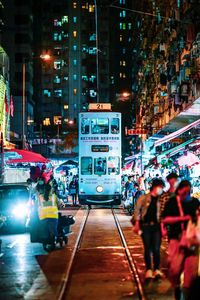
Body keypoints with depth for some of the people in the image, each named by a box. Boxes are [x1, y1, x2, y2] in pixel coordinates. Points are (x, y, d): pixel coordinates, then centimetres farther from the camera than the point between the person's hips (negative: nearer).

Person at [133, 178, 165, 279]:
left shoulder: (160, 200, 13)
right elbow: (137, 210, 2)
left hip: (156, 226, 2)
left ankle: (157, 270, 0)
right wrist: (137, 224, -5)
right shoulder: (144, 198, 5)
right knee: (148, 249, -1)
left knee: (156, 249, -8)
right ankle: (148, 270, 8)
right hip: (145, 226, -2)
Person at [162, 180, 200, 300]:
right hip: (176, 238, -2)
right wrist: (182, 218, -13)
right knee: (175, 267, -4)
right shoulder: (172, 202, 1)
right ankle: (176, 287, 24)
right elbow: (165, 219, -3)